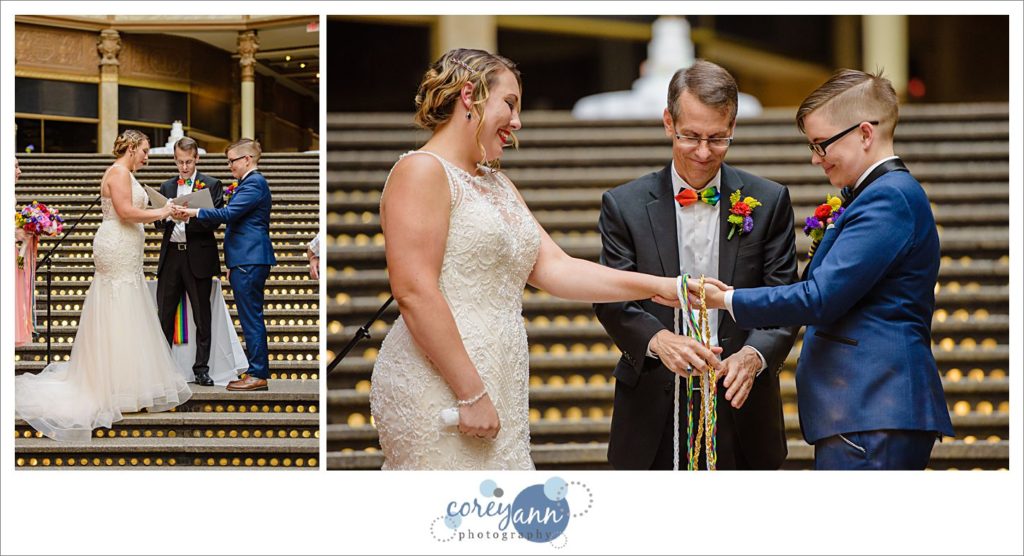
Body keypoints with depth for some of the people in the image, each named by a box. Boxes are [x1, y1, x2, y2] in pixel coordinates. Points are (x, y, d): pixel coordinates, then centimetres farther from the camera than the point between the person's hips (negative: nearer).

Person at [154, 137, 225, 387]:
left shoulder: (212, 185, 3)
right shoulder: (166, 187, 15)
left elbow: (215, 221, -8)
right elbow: (158, 222, 10)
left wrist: (190, 216, -23)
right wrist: (167, 216, -13)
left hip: (198, 256, -3)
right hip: (171, 256, 3)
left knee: (202, 317, 2)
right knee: (164, 314, 4)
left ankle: (201, 370, 7)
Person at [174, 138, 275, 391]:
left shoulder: (254, 183, -12)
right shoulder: (251, 182, 21)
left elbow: (229, 213, -22)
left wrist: (194, 212, -20)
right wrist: (232, 265, 25)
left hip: (250, 261, -11)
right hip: (247, 261, 11)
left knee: (251, 318, -8)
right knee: (252, 318, 11)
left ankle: (258, 374, -6)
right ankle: (257, 372, 15)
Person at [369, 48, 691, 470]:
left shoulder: (499, 185, 22)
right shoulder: (422, 171, -7)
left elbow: (552, 268, 13)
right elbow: (414, 292, -16)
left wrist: (658, 287, 3)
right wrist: (470, 394, -18)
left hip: (499, 388, 8)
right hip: (439, 390, -8)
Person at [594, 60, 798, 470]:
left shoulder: (768, 202, 3)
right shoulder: (624, 205, 1)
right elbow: (612, 301, -3)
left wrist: (753, 355, -21)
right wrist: (657, 339, -24)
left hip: (740, 406, 1)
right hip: (654, 417, -1)